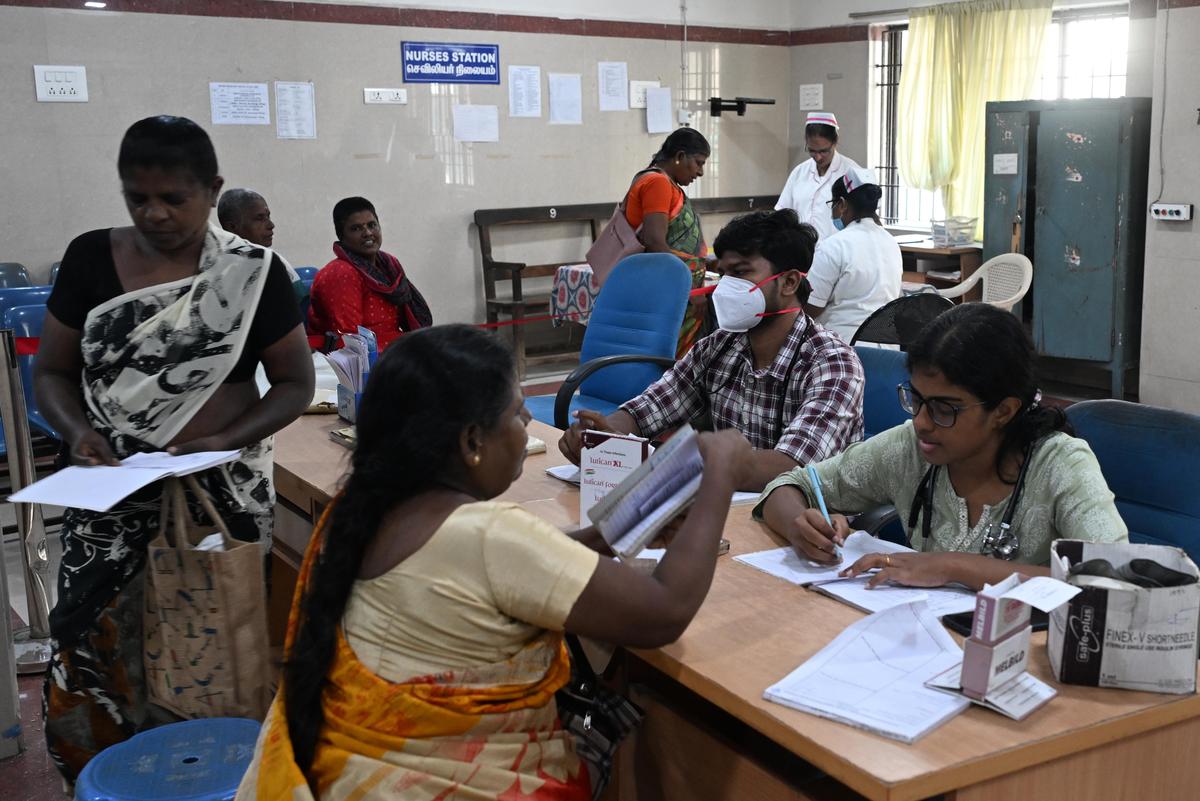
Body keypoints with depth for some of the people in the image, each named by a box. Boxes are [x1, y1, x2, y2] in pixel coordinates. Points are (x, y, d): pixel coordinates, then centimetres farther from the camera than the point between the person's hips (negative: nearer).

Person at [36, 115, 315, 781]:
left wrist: (225, 441, -15)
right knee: (89, 643, -2)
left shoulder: (252, 272, -3)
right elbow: (52, 370, 9)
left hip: (225, 489, -2)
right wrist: (77, 431, -12)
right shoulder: (90, 259, 3)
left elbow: (295, 382, 0)